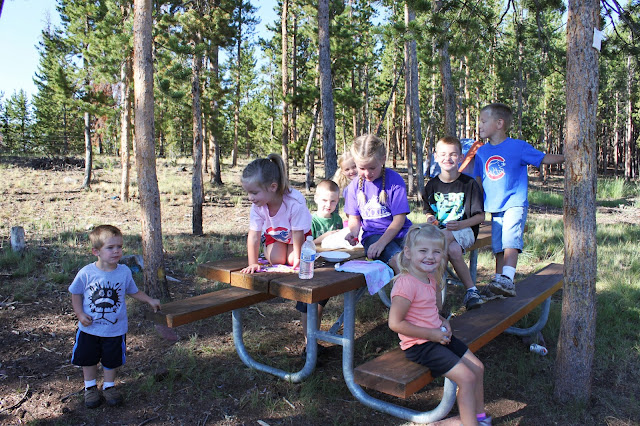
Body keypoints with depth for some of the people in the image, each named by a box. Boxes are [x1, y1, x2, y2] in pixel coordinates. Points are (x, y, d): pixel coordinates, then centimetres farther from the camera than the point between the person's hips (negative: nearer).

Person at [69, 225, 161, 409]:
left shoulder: (124, 271, -11)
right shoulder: (86, 273, -16)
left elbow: (133, 291, 5)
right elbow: (76, 293, -2)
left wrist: (150, 300, -2)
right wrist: (80, 314, -12)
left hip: (115, 329, 1)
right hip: (89, 329, 0)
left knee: (112, 360, 15)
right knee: (88, 359, 17)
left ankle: (109, 386, 39)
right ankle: (90, 387, 40)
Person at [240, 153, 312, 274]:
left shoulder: (295, 202, -42)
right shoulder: (257, 206, -31)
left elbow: (297, 232, -31)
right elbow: (254, 236, -27)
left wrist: (297, 258, -23)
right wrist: (253, 263, -29)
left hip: (298, 233, -2)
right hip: (274, 234, 2)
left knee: (292, 261, -16)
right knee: (276, 260, -13)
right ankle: (266, 249, 20)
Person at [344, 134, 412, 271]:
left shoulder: (394, 180, -3)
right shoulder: (354, 186, 7)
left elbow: (399, 218, -6)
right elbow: (354, 218, 15)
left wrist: (381, 243, -19)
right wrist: (353, 233, -10)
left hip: (399, 232, 0)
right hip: (372, 235, 1)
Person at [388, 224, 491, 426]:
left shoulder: (430, 278, 5)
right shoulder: (406, 284, -25)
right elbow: (395, 323, -25)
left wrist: (442, 321, 1)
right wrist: (431, 334, -20)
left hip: (438, 337, 10)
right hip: (419, 345, -10)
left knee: (477, 368, 14)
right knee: (466, 377, -13)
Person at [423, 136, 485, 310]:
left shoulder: (469, 183, -2)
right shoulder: (432, 185, 8)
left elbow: (480, 216, -3)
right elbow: (428, 212, 19)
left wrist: (461, 225, -21)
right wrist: (430, 219, -6)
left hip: (465, 231, -3)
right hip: (440, 231, 3)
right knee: (453, 250, -32)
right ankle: (471, 289, -14)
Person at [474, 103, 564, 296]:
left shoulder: (518, 146, -3)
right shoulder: (481, 152, 10)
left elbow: (544, 158, 1)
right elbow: (479, 181, 17)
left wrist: (566, 157, -13)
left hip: (515, 204, -5)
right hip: (494, 208, 5)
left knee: (510, 241, -20)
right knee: (498, 247, 6)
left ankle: (507, 280, -26)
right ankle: (499, 281, 13)